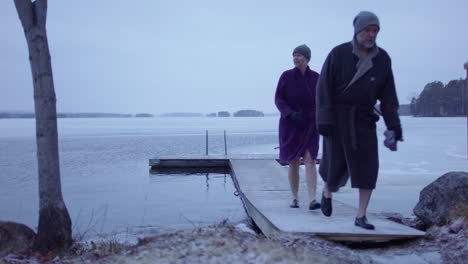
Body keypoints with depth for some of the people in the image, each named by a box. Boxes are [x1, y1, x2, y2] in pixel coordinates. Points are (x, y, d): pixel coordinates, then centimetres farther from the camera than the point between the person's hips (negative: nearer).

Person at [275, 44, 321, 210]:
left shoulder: (316, 78, 0)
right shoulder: (286, 76, -5)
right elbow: (278, 100, -7)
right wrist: (291, 114, -22)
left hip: (310, 126, 0)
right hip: (290, 125, 0)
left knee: (310, 161, -14)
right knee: (294, 163, 7)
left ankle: (312, 201, -19)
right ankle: (295, 199, 22)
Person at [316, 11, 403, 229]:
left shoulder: (382, 59, -1)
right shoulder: (338, 54, -10)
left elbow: (388, 94, 1)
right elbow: (324, 88, -11)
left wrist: (394, 124, -4)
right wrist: (323, 120, -17)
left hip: (364, 119, 2)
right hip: (337, 118, -2)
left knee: (368, 166, -8)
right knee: (336, 163, 4)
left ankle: (361, 217, 0)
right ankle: (327, 192, 39)